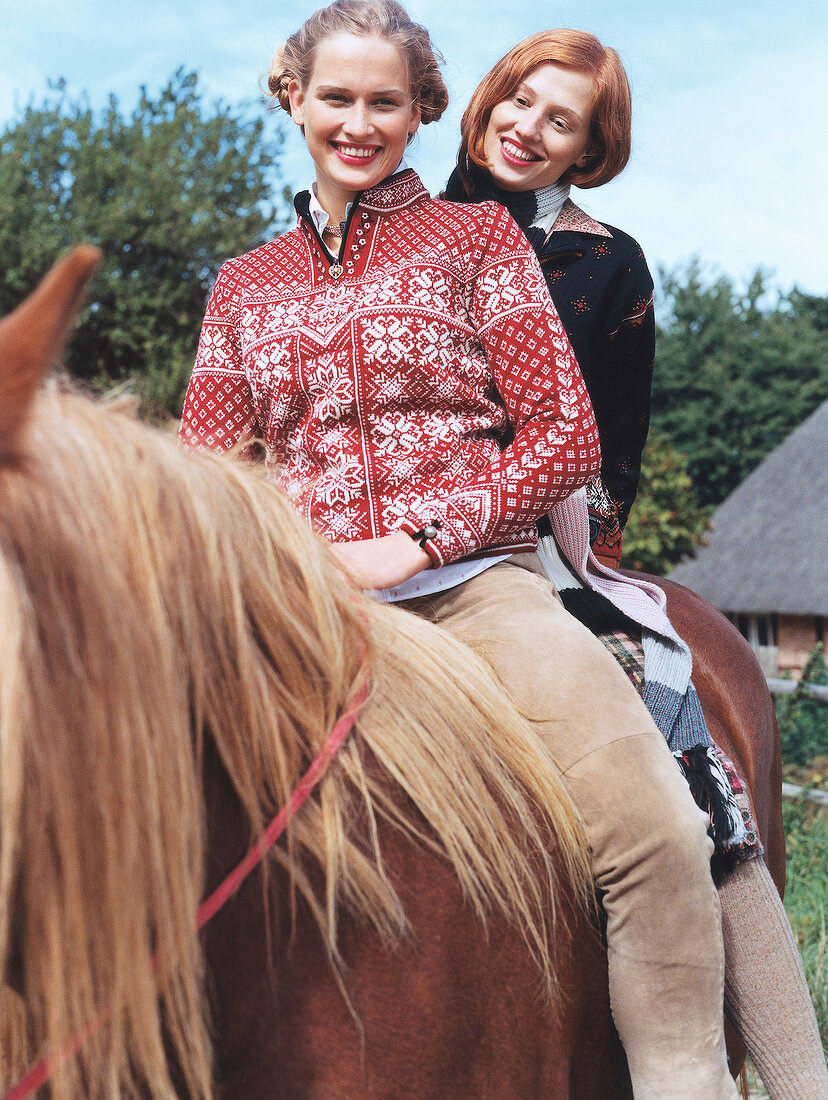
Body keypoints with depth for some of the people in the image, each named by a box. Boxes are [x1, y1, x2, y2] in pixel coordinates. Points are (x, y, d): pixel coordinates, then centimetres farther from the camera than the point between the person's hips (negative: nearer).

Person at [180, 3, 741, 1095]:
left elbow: (565, 433, 3)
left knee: (658, 833, -25)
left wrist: (412, 543, -9)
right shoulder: (244, 286, 20)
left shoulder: (478, 237, 12)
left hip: (473, 579, -2)